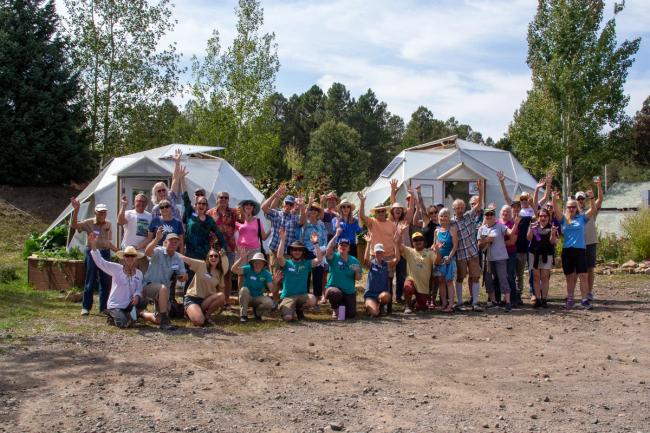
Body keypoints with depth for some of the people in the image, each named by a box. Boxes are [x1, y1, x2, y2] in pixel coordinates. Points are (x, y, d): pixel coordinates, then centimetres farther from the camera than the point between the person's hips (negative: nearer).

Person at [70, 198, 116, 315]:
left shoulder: (108, 224, 10)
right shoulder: (89, 223, -2)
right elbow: (74, 225, -17)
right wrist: (76, 211, -26)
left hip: (105, 253, 4)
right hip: (92, 252, -4)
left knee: (106, 282, 5)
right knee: (90, 282, -2)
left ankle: (103, 307, 15)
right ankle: (86, 307, 8)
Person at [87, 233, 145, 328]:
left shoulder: (139, 273, 2)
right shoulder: (116, 269, -7)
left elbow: (139, 289, 0)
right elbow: (100, 262, -18)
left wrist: (137, 296, -24)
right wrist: (93, 246, -31)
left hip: (128, 304, 3)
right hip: (115, 305, -3)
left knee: (142, 304, -28)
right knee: (124, 324, -26)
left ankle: (127, 315, 3)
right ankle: (113, 316, 11)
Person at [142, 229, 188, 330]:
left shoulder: (178, 258, 3)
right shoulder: (159, 251, -14)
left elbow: (181, 278, 5)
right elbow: (147, 252, -38)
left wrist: (184, 276, -20)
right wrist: (157, 239, -53)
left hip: (163, 291, 7)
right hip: (149, 286, -7)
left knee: (158, 320, 10)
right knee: (163, 288, -41)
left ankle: (142, 314, 42)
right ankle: (164, 321, -38)